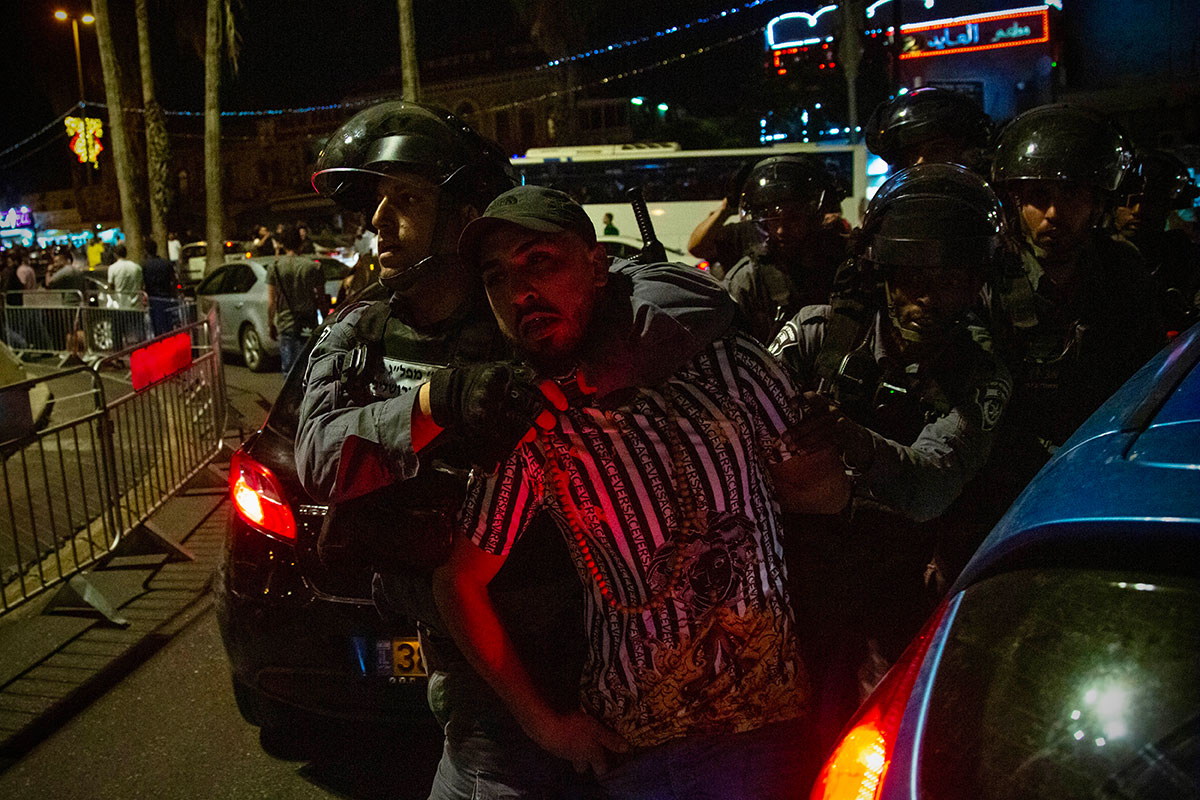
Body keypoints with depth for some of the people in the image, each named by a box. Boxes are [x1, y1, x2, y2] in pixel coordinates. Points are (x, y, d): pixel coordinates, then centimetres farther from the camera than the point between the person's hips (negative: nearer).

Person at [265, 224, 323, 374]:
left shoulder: (275, 267, -2)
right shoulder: (313, 266, -2)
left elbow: (271, 301, -1)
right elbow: (321, 300, 1)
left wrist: (270, 324, 10)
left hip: (285, 325, 0)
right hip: (308, 326, 0)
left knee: (288, 368, 4)